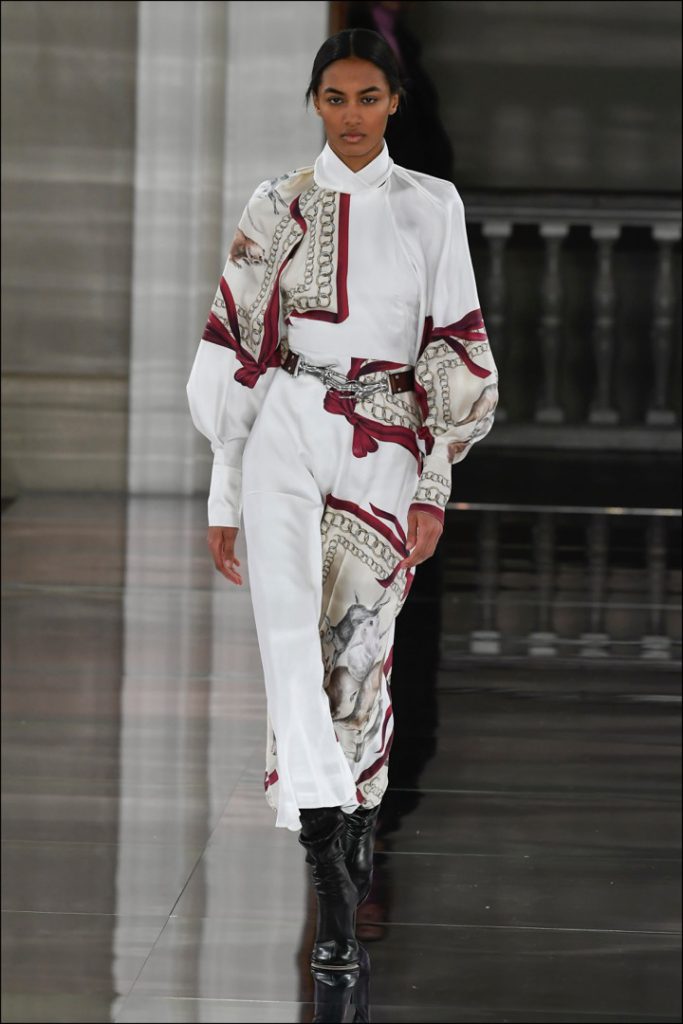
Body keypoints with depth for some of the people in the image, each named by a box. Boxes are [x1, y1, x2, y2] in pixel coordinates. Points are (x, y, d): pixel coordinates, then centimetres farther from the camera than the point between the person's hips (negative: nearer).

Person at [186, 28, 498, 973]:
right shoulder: (277, 208, 6)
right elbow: (235, 349, 8)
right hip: (284, 433, 0)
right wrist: (223, 495, 5)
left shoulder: (431, 208, 6)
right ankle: (334, 873, -21)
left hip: (384, 449, 0)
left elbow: (458, 353, 5)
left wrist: (435, 485, -2)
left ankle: (351, 839, 24)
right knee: (292, 638, -16)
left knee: (358, 658, 2)